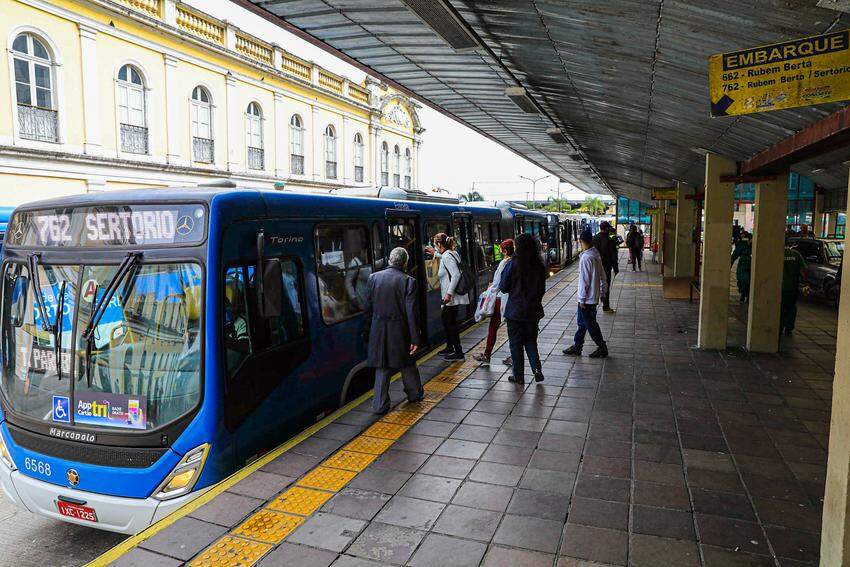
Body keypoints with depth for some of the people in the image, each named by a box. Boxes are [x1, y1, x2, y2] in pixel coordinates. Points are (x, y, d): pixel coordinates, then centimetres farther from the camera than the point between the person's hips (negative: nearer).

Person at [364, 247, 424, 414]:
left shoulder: (373, 278, 0)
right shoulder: (408, 281, -11)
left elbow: (368, 308, 4)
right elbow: (411, 313, -12)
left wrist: (368, 332, 13)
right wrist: (415, 339, -8)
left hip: (378, 331, 2)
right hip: (399, 330, -2)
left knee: (382, 367, 10)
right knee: (407, 363, 18)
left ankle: (380, 404, 10)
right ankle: (415, 393, 36)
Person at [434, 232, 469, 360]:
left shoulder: (447, 256, -18)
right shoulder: (452, 253, 10)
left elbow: (456, 275, -26)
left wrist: (449, 293, -27)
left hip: (452, 297, -10)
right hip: (451, 296, 10)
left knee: (451, 323, -3)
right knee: (445, 320, 20)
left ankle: (458, 353, 4)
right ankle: (450, 347, 33)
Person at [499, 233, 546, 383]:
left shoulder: (513, 264, -15)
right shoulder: (540, 266, -2)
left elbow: (503, 288, -10)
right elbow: (542, 289, 8)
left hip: (515, 311, -4)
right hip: (533, 311, 4)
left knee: (516, 343, 8)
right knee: (531, 341, 18)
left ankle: (518, 376, 15)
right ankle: (537, 369, 4)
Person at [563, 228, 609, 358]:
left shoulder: (585, 258, -22)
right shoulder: (596, 255, 5)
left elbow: (584, 281, -21)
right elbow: (602, 277, 11)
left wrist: (582, 299, -15)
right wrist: (603, 293, 19)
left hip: (587, 299, -9)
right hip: (594, 296, 9)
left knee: (590, 325, 3)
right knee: (582, 322, 16)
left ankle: (602, 348, 14)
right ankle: (577, 347, 24)